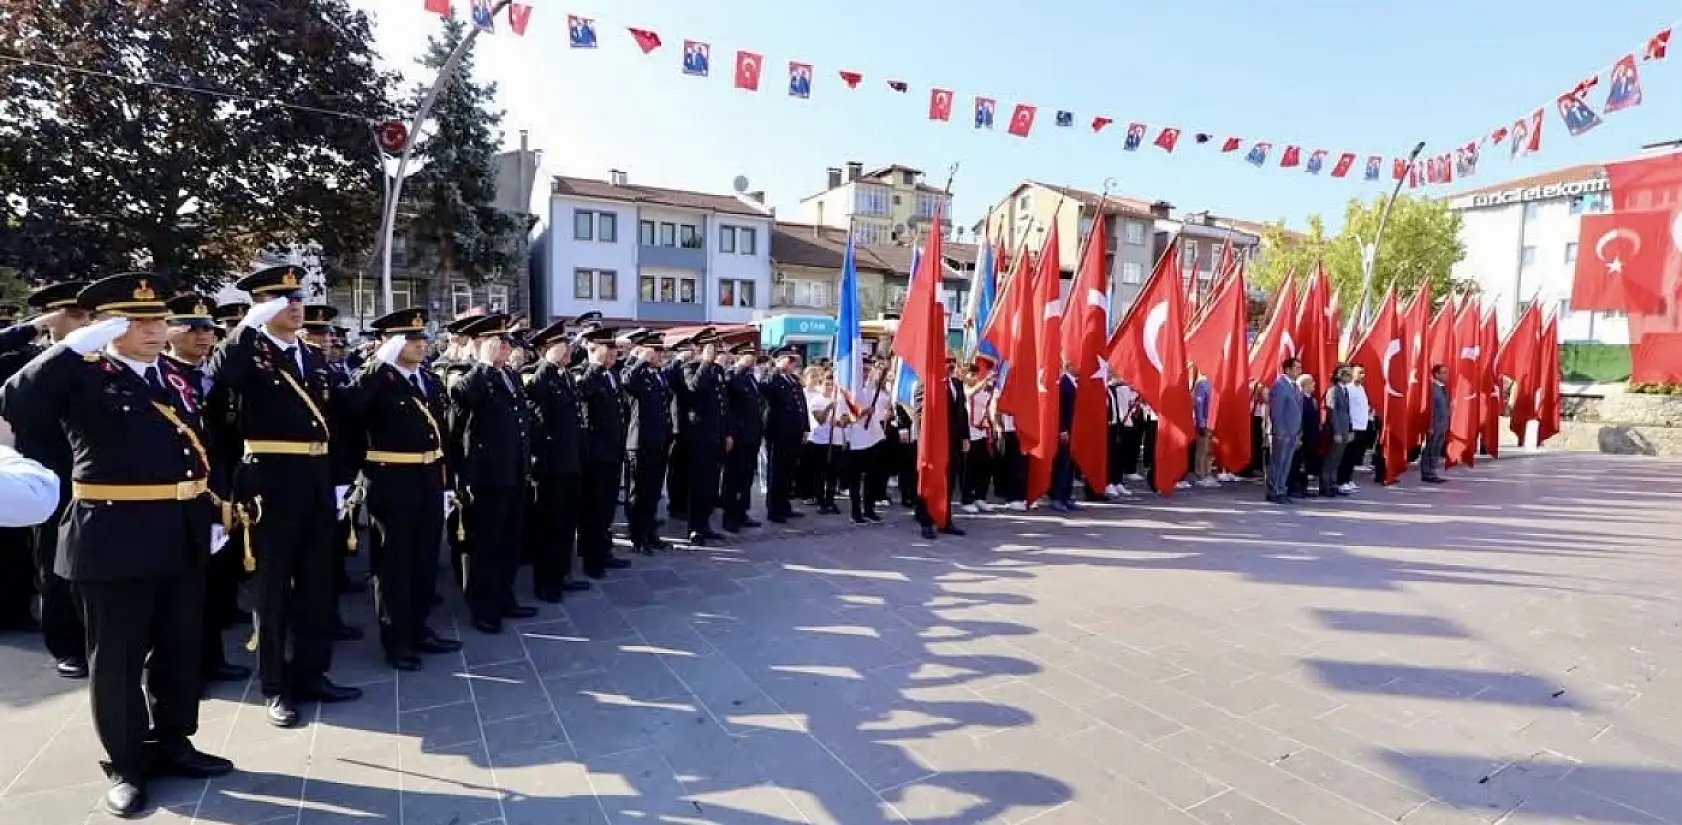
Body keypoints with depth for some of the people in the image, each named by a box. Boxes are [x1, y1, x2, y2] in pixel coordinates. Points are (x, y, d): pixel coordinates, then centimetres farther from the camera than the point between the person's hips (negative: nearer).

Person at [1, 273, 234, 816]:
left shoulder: (175, 378, 12)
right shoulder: (82, 376, -5)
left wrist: (212, 515, 12)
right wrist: (74, 345, -23)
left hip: (183, 538, 6)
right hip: (115, 538, -5)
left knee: (180, 650, 15)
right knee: (117, 659, 8)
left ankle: (172, 745, 31)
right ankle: (126, 765, 23)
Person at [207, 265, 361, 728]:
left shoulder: (315, 359, 13)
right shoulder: (248, 355, -3)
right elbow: (217, 378, -28)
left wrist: (340, 479, 12)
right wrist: (249, 325, -26)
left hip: (317, 481, 6)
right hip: (271, 481, -6)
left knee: (317, 583, 12)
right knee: (273, 584, 5)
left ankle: (312, 674, 24)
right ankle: (276, 686, 18)